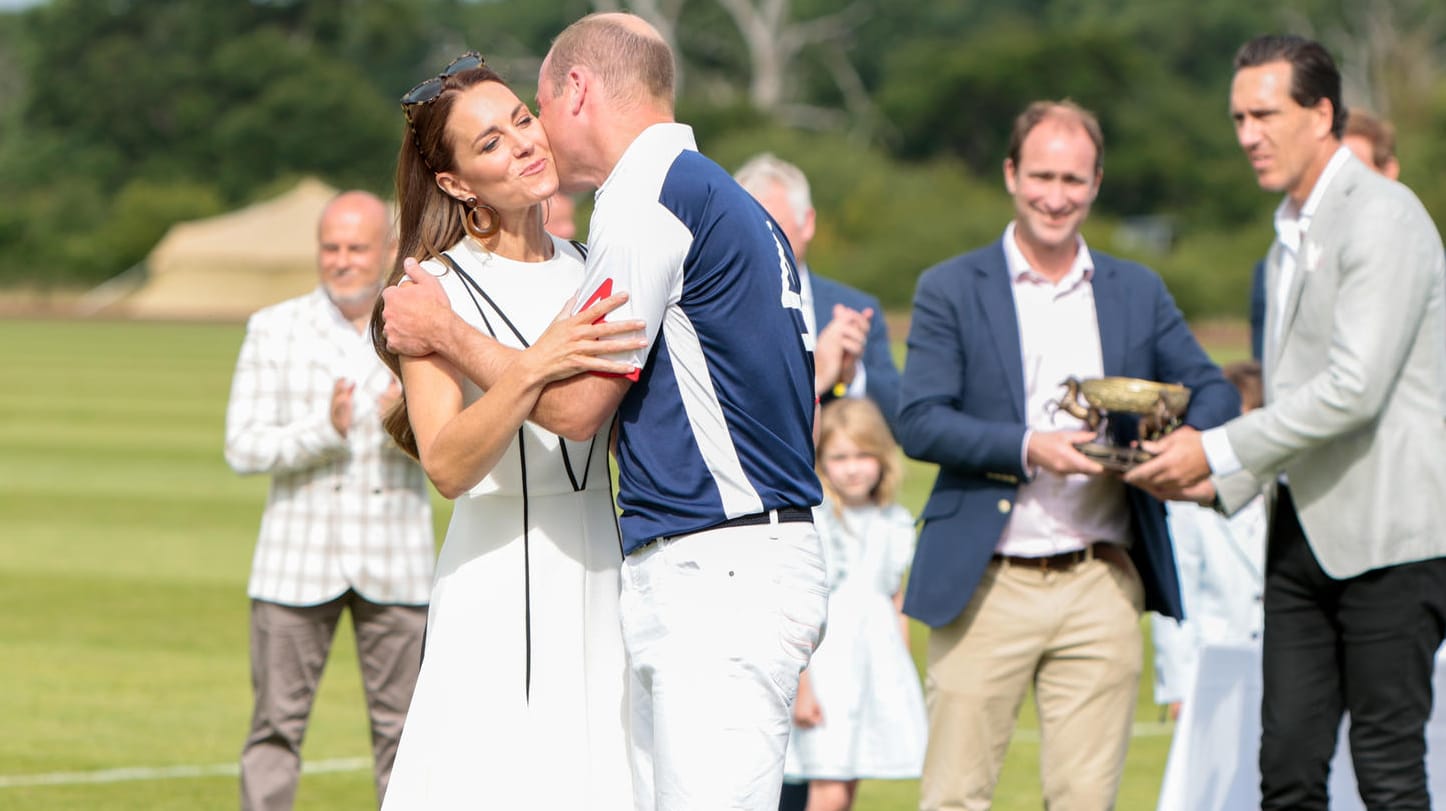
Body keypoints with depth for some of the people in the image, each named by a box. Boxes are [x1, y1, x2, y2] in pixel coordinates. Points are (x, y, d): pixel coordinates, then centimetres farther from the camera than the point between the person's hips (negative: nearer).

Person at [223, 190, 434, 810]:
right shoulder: (274, 330, 3)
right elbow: (243, 448, -3)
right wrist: (325, 430, -19)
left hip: (395, 566, 1)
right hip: (298, 565, -1)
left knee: (401, 726, 2)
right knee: (277, 725, -2)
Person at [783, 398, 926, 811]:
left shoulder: (895, 525, 10)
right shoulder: (812, 521, -6)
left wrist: (903, 680, 15)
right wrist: (800, 685, -13)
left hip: (879, 667, 5)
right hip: (825, 664, -5)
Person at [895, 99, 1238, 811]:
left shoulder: (1138, 292, 13)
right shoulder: (950, 290, 3)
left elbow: (1214, 390, 10)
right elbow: (918, 423, -5)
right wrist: (1026, 449, -19)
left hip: (1102, 589, 2)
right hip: (985, 586, -2)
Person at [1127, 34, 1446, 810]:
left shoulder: (1383, 216, -10)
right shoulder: (1290, 237, 19)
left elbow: (1354, 389, -19)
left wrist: (1218, 450, -14)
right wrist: (1218, 481, 6)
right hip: (1304, 534, 9)